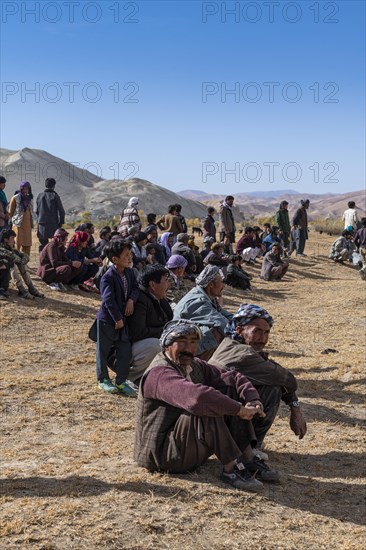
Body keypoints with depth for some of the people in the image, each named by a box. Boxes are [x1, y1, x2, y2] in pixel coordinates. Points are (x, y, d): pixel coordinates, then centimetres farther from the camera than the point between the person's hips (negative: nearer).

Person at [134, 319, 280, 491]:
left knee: (229, 390, -1)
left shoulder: (195, 366, 9)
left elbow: (233, 377, 6)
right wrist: (239, 409, -31)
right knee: (205, 408, -31)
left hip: (193, 444, 9)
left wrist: (253, 400, -14)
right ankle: (231, 469, -19)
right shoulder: (159, 373, -21)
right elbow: (196, 397, -38)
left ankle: (248, 460, -7)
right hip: (162, 453, -9)